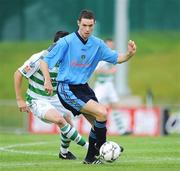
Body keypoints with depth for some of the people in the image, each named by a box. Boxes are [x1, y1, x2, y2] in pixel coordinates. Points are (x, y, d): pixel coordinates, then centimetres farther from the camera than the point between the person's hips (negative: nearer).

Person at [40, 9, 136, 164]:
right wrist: (48, 80, -27)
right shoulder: (66, 42, -14)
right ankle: (101, 146, 1)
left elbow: (116, 58, 8)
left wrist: (129, 54, -13)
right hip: (67, 89, -7)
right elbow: (44, 61, -11)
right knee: (102, 113, -19)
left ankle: (90, 157, 25)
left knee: (98, 122, 8)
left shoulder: (97, 44, 3)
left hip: (83, 87, 7)